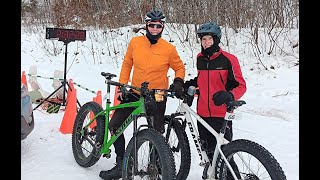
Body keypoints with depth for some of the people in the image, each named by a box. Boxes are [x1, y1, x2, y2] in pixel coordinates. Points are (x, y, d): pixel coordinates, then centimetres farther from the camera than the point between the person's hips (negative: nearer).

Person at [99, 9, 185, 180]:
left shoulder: (169, 49, -9)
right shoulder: (135, 42, -3)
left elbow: (179, 67, 6)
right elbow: (127, 64, 8)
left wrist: (178, 82, -11)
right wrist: (122, 86, 3)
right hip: (134, 94, 3)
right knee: (114, 125, -1)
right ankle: (121, 164, 13)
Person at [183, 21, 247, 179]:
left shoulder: (228, 59, -9)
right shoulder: (200, 58, 8)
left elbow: (241, 85, -9)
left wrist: (229, 95, -28)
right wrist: (188, 84, 8)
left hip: (222, 114, -5)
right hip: (203, 113, 5)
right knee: (208, 150, 17)